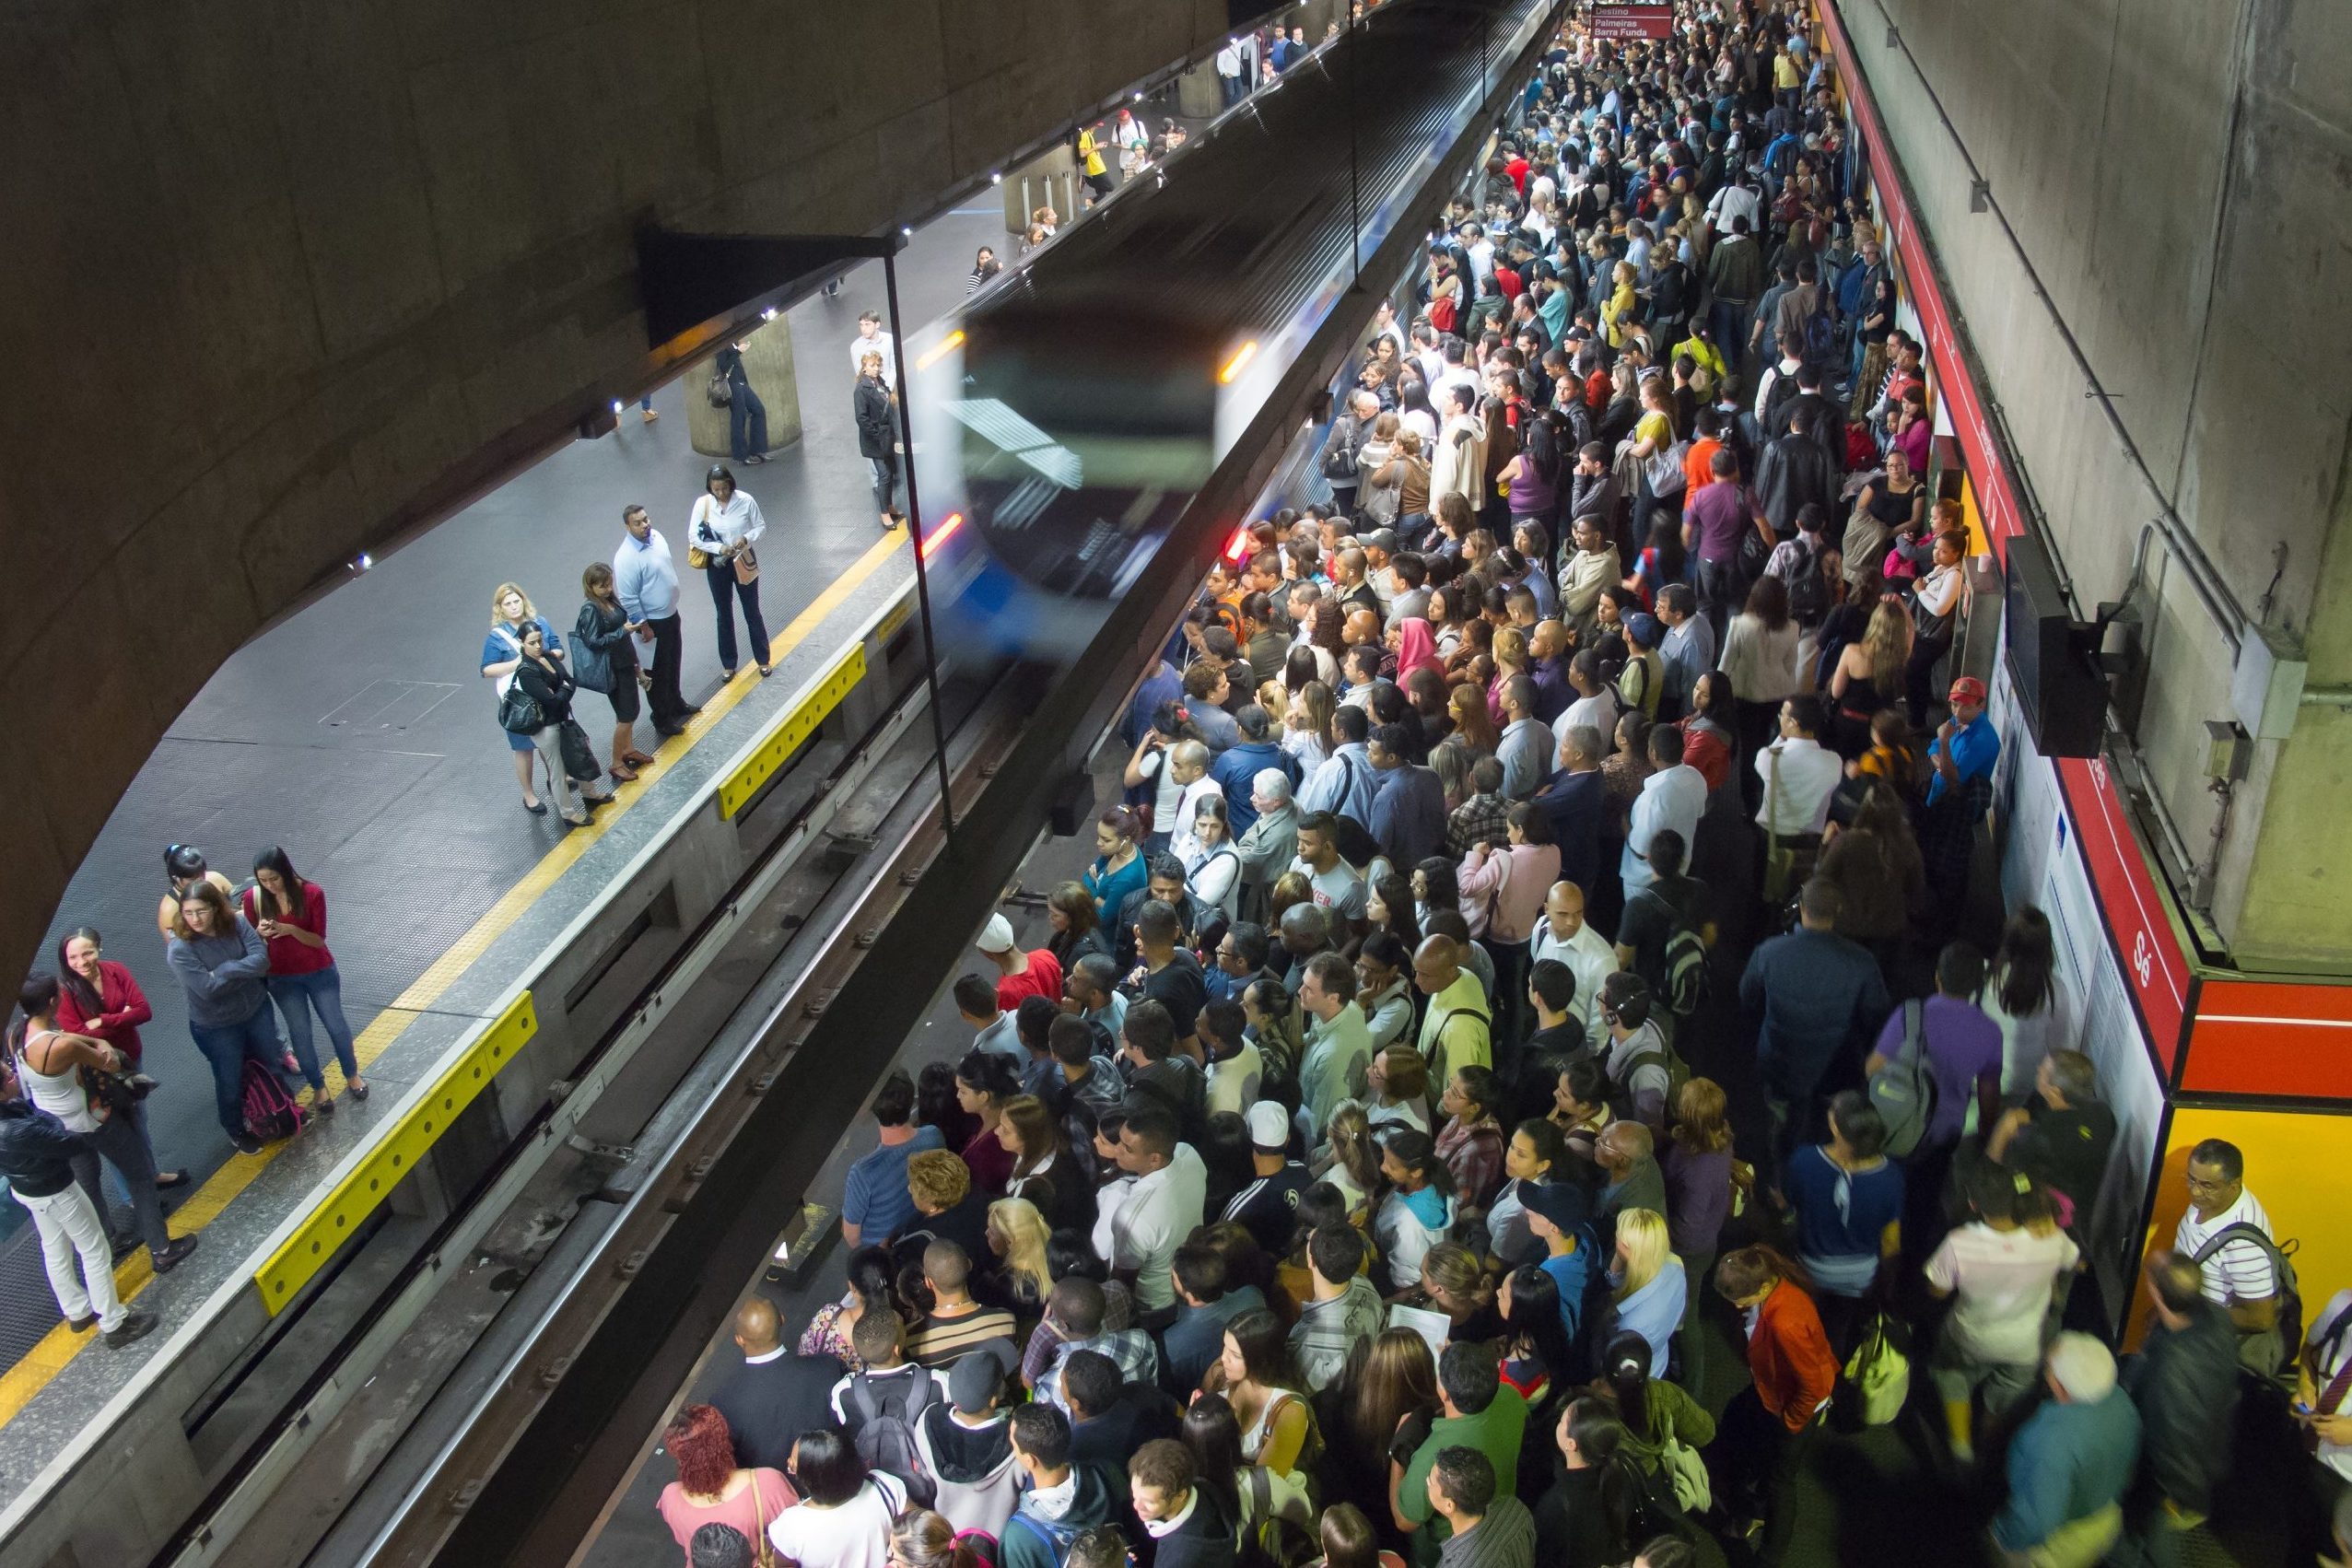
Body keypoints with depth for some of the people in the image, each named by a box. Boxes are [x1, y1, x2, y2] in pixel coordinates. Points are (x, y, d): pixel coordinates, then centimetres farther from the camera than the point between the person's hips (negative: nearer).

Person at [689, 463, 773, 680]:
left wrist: (747, 538, -23)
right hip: (717, 565, 1)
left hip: (743, 562, -1)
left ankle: (763, 660, 28)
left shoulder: (745, 501, -15)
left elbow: (761, 525, -4)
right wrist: (718, 548, -23)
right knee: (724, 615, 14)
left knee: (752, 612, 12)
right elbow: (693, 536, -10)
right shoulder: (702, 504, -13)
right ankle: (728, 664, 27)